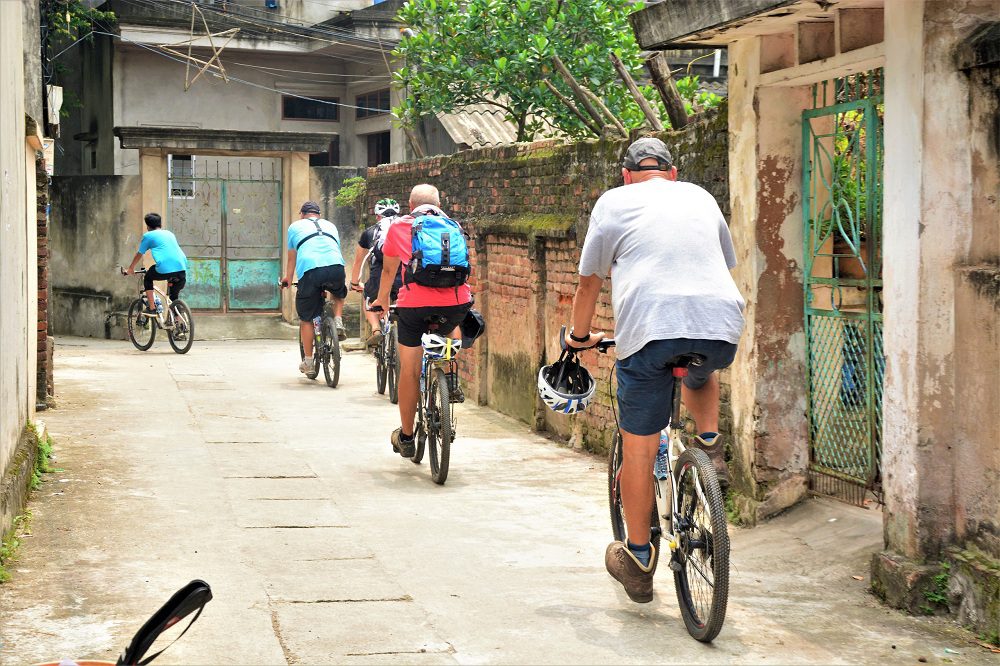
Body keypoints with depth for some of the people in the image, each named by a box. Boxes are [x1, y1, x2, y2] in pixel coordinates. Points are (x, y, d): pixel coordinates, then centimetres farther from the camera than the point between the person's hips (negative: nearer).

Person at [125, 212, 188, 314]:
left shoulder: (148, 236, 13)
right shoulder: (170, 233, 28)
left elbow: (139, 255, 23)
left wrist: (130, 269, 39)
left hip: (165, 270, -4)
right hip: (181, 269, 4)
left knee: (147, 278, 26)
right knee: (174, 297, 24)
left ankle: (152, 308, 18)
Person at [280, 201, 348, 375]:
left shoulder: (295, 226, 24)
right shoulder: (330, 225, 31)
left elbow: (292, 258, 31)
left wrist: (288, 278, 48)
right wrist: (326, 284, 52)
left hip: (309, 270, -2)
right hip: (336, 267, 2)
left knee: (306, 319, 10)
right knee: (339, 294, 36)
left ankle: (308, 361, 13)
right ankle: (338, 322, 12)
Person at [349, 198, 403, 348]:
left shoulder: (370, 231, 26)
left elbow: (358, 262, 38)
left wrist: (355, 283, 53)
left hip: (379, 276, 0)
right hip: (405, 277, 0)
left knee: (369, 303, 27)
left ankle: (376, 329, 3)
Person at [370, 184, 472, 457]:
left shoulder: (399, 227, 17)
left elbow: (389, 269, 29)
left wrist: (382, 300, 49)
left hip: (415, 303, -2)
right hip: (457, 301, 2)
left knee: (409, 370, 12)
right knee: (450, 332, 37)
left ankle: (405, 437, 20)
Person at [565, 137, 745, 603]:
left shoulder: (613, 202, 16)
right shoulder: (701, 197, 25)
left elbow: (589, 283, 19)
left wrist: (579, 336, 35)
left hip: (649, 329, -3)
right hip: (721, 327, 3)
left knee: (638, 448, 8)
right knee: (701, 372, 39)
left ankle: (638, 560, 15)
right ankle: (710, 448, 20)